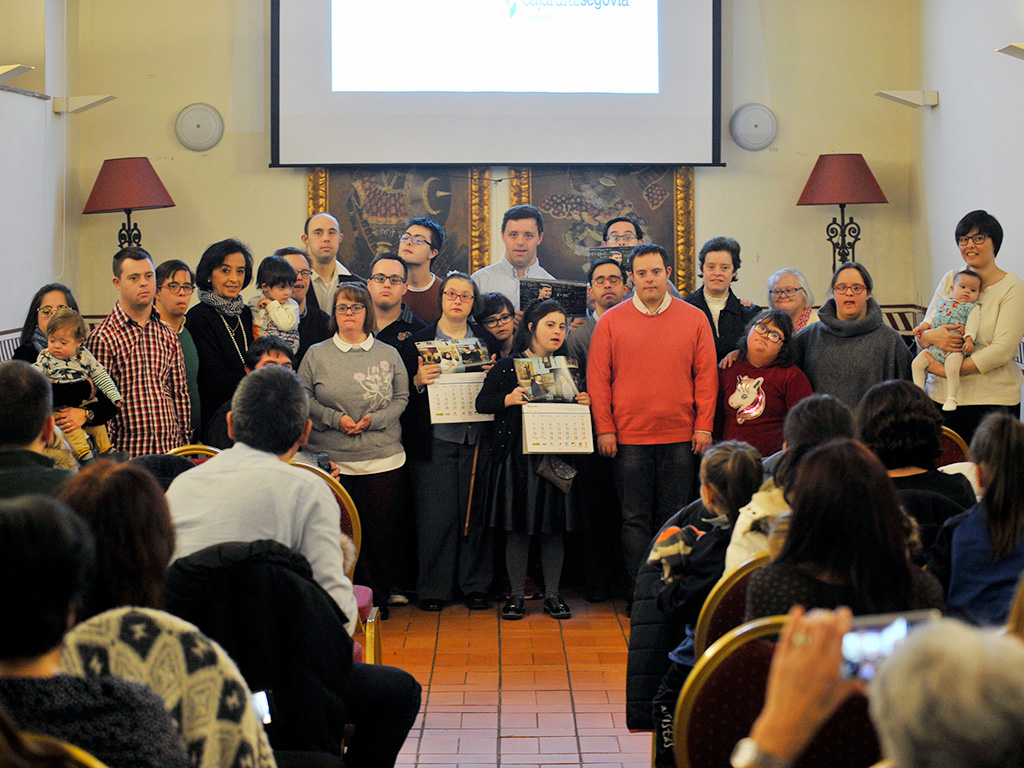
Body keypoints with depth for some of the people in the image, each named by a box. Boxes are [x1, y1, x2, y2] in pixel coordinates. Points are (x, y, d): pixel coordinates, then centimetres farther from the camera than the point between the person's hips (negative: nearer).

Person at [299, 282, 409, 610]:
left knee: (380, 532, 2)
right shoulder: (316, 354, 7)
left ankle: (378, 599, 16)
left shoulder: (388, 355, 9)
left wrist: (375, 419, -11)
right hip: (331, 459, 0)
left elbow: (401, 398, 6)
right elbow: (303, 398, 4)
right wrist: (334, 418, -11)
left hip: (382, 460, 1)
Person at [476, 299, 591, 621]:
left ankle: (552, 594, 15)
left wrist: (583, 402, -5)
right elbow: (482, 403, -2)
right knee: (517, 528, 2)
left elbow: (579, 401, 17)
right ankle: (517, 594, 12)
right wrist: (508, 399, -19)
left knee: (553, 528, 5)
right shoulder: (506, 367, 1)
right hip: (516, 457, -2)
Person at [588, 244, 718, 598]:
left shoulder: (694, 319, 5)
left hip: (681, 437, 1)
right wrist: (604, 429, -3)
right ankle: (640, 592, 10)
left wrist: (704, 426, 0)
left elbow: (706, 376, 5)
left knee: (675, 518, 6)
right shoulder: (611, 321, 3)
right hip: (629, 437, 0)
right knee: (635, 518, 3)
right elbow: (598, 379, 2)